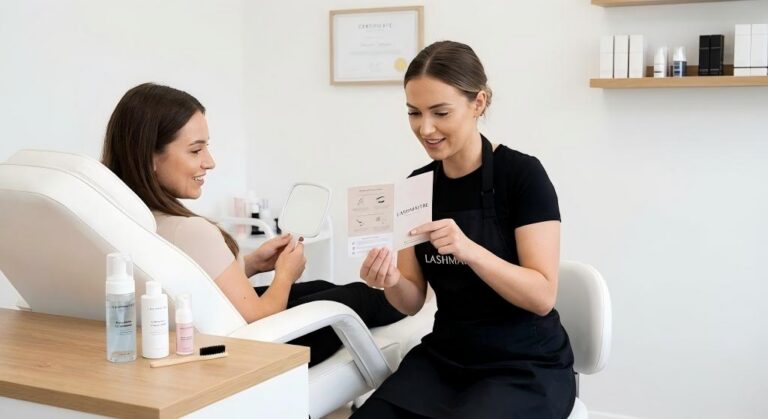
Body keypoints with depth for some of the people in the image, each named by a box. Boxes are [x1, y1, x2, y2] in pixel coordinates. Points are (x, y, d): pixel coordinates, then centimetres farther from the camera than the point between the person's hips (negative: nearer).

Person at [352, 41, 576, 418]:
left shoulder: (522, 174, -13)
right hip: (444, 359, 4)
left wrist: (469, 250, -32)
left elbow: (542, 296, -18)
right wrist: (391, 281, -17)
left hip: (526, 367, -4)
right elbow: (413, 301, 5)